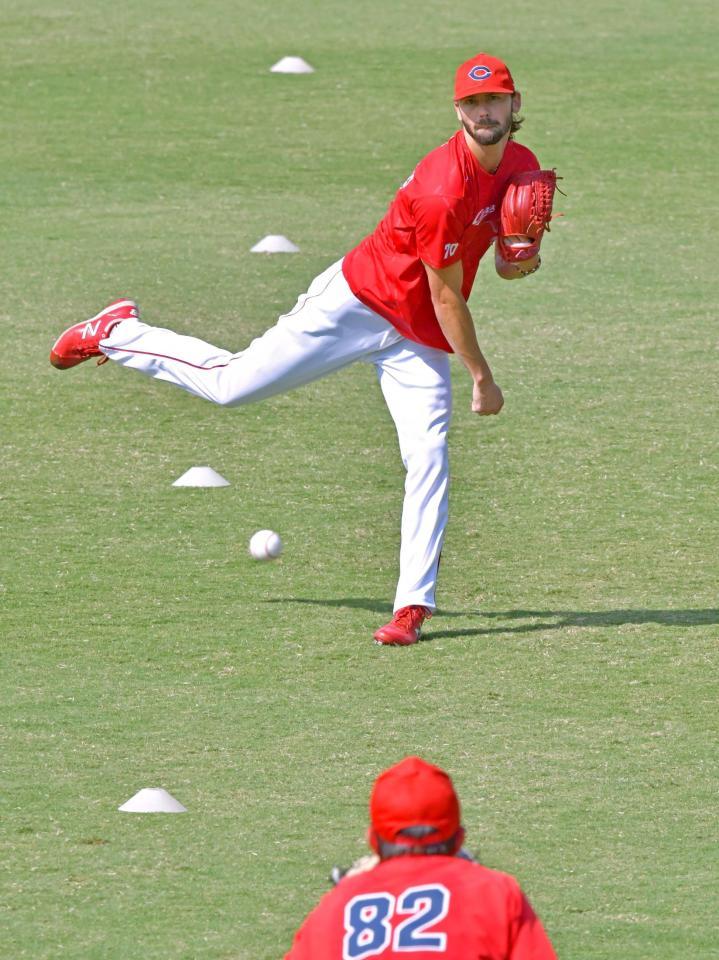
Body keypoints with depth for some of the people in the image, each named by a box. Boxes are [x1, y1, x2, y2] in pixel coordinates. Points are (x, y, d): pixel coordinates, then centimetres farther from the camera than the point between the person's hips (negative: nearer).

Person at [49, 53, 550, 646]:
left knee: (429, 462, -10)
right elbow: (446, 297, -22)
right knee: (232, 384, -4)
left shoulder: (523, 166, -4)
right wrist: (482, 377, -14)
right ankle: (117, 333, 19)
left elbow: (515, 230, 16)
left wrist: (518, 259, -10)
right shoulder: (443, 189, -29)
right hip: (357, 302, -6)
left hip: (419, 341, 6)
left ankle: (413, 606, -8)